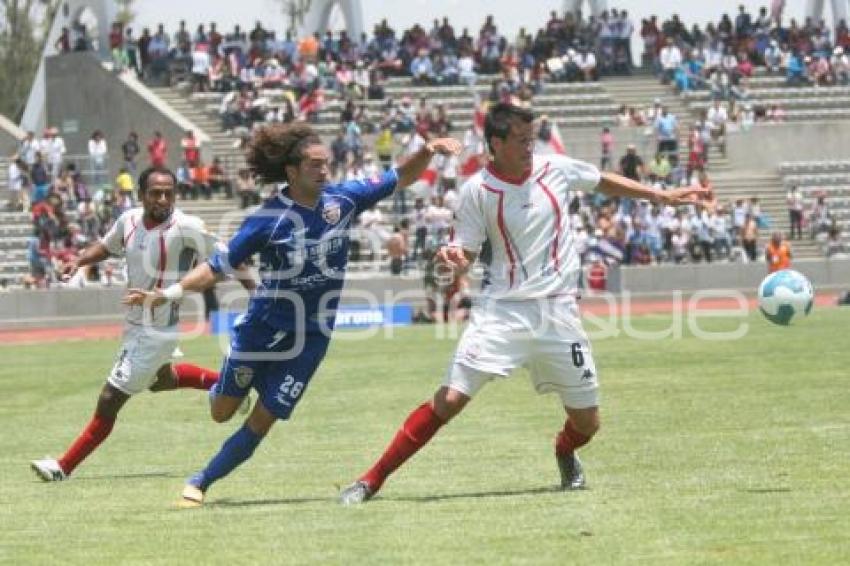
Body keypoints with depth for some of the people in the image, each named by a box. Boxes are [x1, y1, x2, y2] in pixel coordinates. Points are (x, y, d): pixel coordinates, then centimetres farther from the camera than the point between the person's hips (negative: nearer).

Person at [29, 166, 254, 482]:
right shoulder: (129, 221, -4)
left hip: (156, 333, -8)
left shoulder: (185, 228, -22)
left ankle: (64, 467, 8)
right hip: (134, 324, 8)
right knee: (160, 380, 33)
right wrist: (78, 262, -1)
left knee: (108, 401, -3)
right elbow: (107, 246, 17)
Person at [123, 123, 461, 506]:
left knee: (260, 423, -1)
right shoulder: (268, 219, -15)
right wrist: (168, 294, -23)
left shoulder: (342, 199, -5)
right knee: (222, 413, 6)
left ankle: (200, 483, 14)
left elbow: (401, 178, 4)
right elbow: (217, 268, -12)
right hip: (262, 329, -2)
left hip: (310, 339, 2)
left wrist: (427, 151, -16)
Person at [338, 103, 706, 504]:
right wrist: (451, 258, -24)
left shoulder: (556, 168, 1)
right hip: (503, 309, -3)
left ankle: (565, 454, 41)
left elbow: (605, 182, 20)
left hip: (558, 310, 3)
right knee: (449, 400, -15)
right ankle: (372, 480, -7)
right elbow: (466, 252, 0)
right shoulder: (477, 190, -6)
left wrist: (663, 197, 24)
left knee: (587, 423, 4)